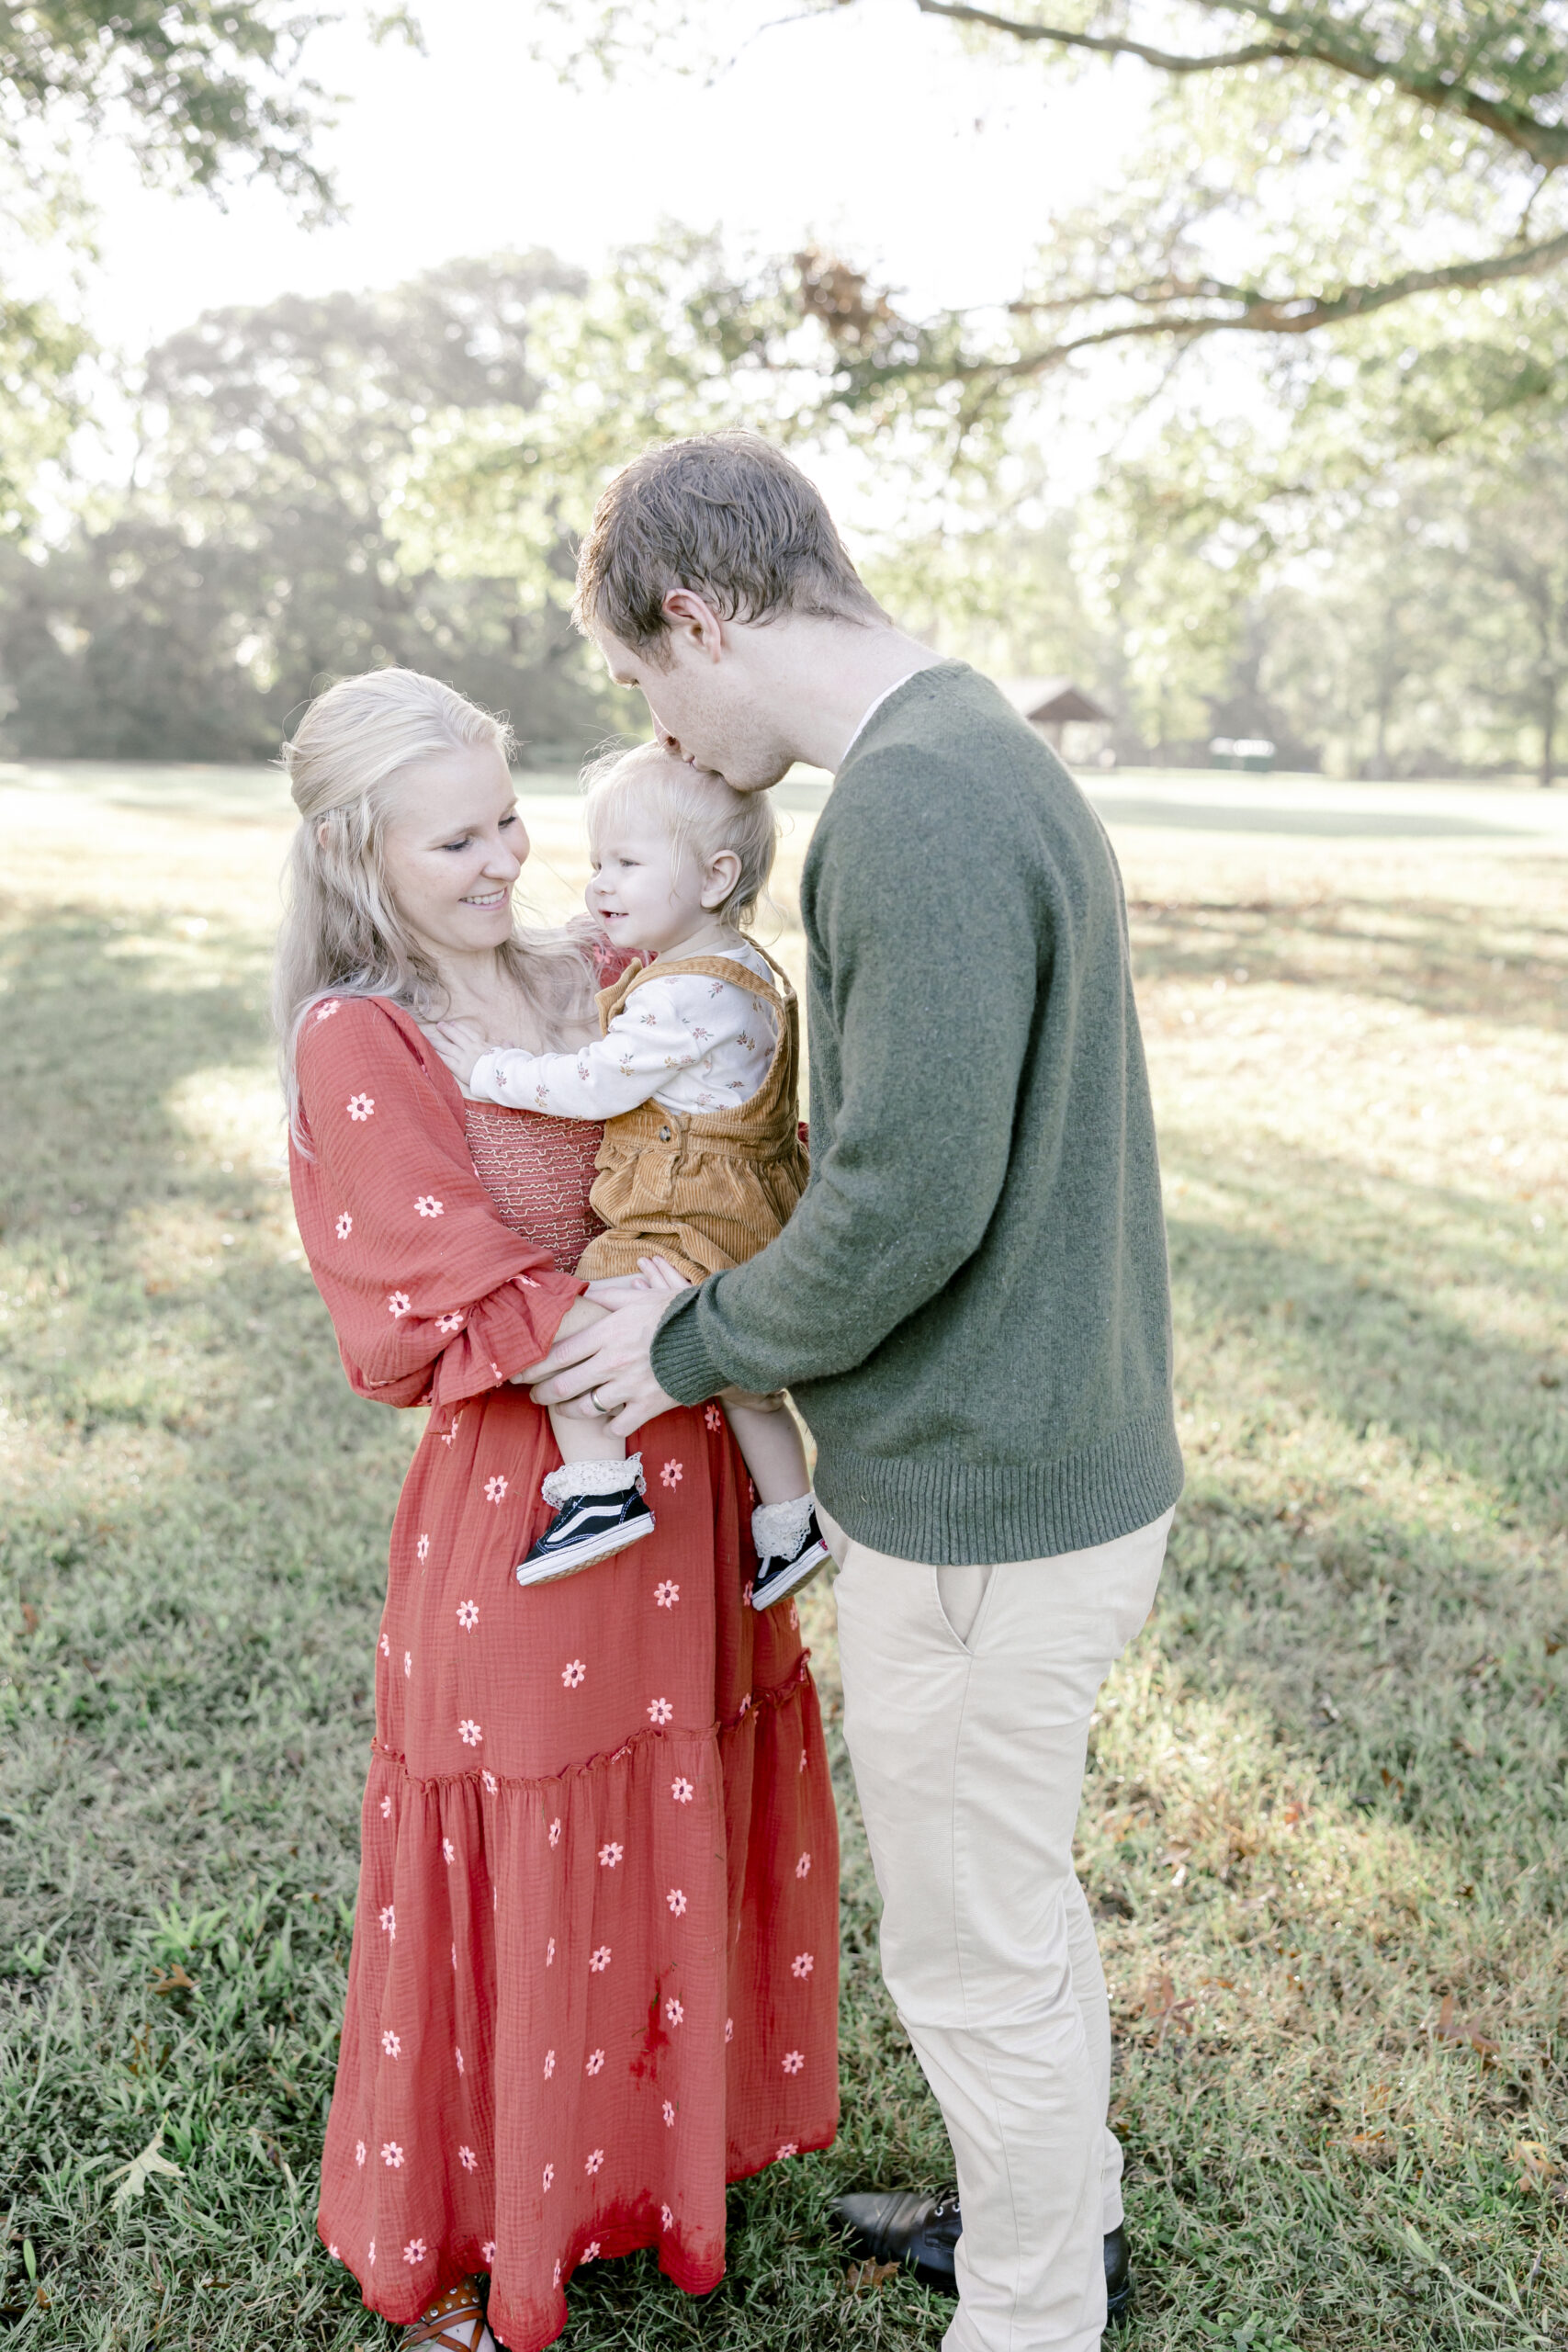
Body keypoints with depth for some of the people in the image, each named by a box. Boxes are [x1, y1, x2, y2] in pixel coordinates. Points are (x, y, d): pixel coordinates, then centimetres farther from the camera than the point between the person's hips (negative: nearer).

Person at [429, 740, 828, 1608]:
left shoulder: (684, 997, -21)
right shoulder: (745, 970, 12)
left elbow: (599, 1084, -17)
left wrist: (491, 1072, -7)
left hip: (691, 1227, -11)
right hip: (746, 1221, 11)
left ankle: (600, 1492, -11)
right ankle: (790, 1524, 32)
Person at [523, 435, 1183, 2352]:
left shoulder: (917, 804, -23)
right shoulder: (992, 760, 9)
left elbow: (909, 1200, -26)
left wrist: (694, 1346, -10)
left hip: (984, 1515, -10)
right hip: (1047, 1462, 10)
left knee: (974, 1956, 12)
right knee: (1015, 1897, 27)